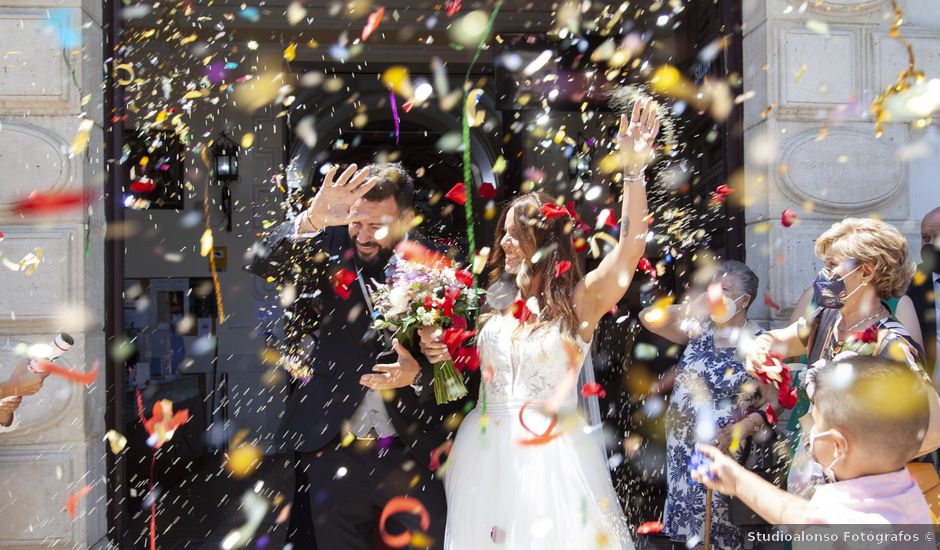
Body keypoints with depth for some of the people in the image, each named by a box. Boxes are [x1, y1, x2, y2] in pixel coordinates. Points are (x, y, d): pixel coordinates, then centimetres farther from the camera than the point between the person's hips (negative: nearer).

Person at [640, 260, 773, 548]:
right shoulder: (700, 328, 1)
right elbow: (648, 318, -2)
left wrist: (736, 430, -24)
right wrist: (690, 306, -12)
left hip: (722, 451, -4)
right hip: (682, 446, 5)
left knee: (716, 520, 4)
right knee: (688, 513, 16)